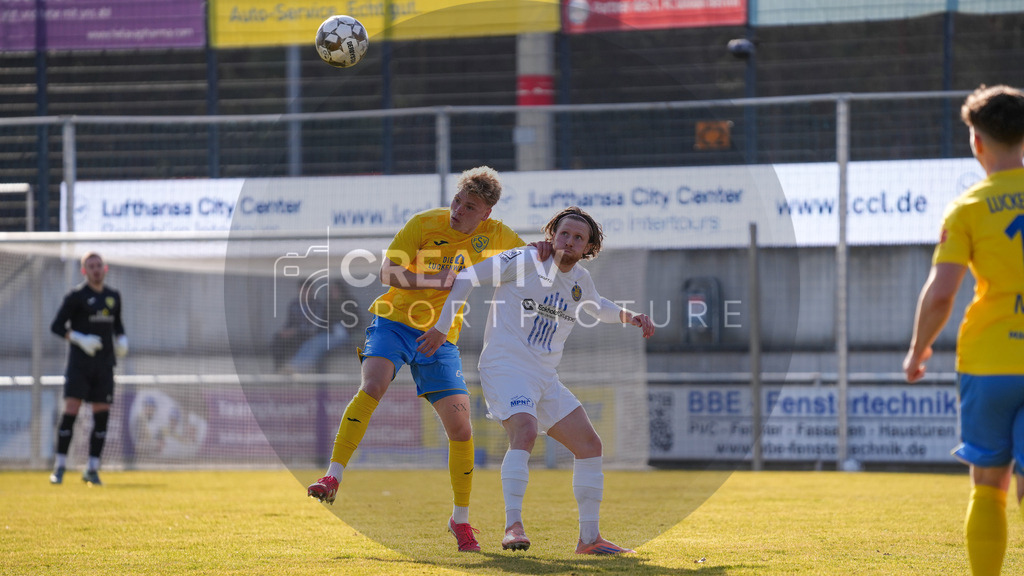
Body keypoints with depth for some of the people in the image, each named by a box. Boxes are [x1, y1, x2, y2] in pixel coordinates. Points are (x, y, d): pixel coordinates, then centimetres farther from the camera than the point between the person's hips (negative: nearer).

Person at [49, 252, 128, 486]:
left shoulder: (113, 296, 12)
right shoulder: (76, 296, -4)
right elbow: (56, 326, -5)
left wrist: (122, 340, 5)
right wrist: (80, 339, -18)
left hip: (104, 363, 5)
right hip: (80, 362, -5)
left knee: (102, 414, 0)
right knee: (71, 410, -12)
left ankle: (92, 469, 8)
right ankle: (60, 466, -7)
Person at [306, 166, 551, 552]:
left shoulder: (493, 235, -2)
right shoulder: (424, 224, -13)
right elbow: (388, 274, -18)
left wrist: (541, 250, -10)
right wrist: (445, 279, -29)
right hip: (394, 321, -3)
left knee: (460, 429, -4)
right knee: (372, 386, -31)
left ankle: (461, 519, 13)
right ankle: (333, 477, -29)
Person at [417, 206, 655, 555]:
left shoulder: (580, 280, 12)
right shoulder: (527, 261, -8)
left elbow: (597, 307, 35)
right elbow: (466, 278, -3)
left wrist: (628, 316, 14)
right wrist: (442, 328, -5)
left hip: (545, 378, 8)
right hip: (505, 366, -8)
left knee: (590, 445, 3)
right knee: (525, 432, -32)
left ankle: (589, 538, 9)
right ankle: (513, 526, -35)